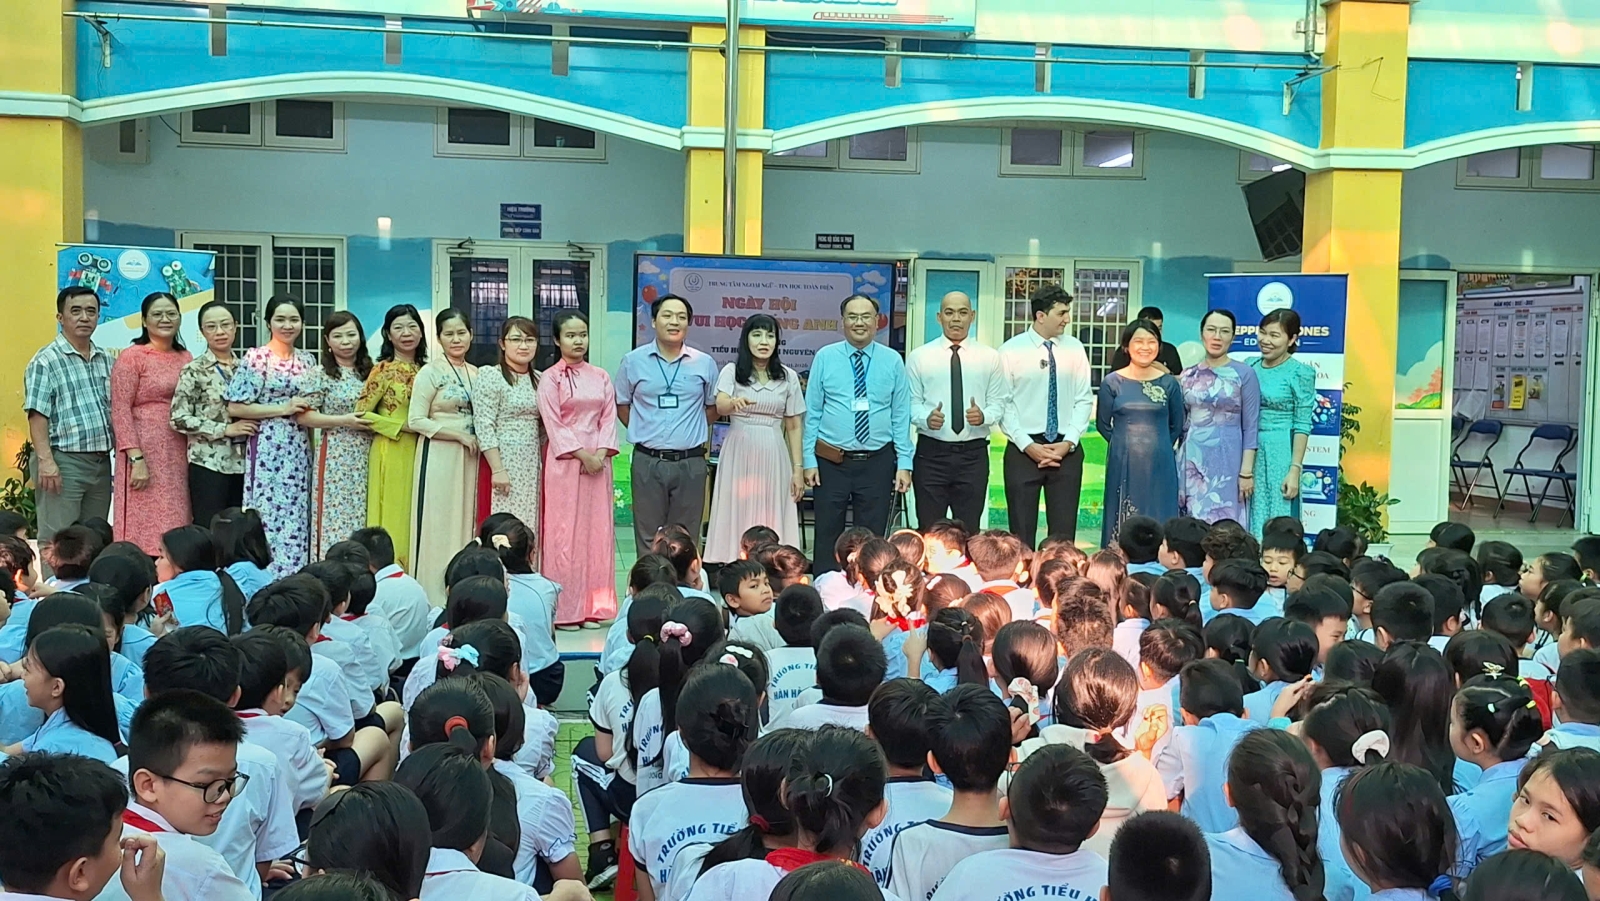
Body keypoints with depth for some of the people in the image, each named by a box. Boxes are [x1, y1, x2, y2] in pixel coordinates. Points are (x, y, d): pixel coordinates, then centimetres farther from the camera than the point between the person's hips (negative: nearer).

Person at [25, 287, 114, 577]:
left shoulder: (106, 360, 14)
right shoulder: (46, 361, -5)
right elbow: (37, 415, -11)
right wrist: (46, 461, -20)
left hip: (101, 462, 6)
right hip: (63, 461, -6)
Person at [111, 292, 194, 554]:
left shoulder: (186, 358, 14)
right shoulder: (131, 357, -2)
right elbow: (120, 411, -9)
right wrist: (137, 459, -17)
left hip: (179, 459, 6)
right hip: (145, 455, -5)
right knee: (145, 533, -6)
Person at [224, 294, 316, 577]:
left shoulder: (307, 360, 12)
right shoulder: (256, 357, -4)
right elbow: (235, 407, -9)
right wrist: (282, 409, -13)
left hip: (300, 450, 5)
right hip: (268, 448, -5)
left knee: (298, 517, 6)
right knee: (270, 514, -6)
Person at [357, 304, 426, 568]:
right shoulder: (384, 369, -6)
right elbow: (361, 413, -9)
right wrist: (402, 426, -14)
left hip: (419, 454, 6)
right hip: (391, 454, -6)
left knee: (415, 520, 7)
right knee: (393, 518, -4)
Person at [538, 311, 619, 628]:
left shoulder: (600, 377, 12)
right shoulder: (550, 378, -1)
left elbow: (609, 418, 6)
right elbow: (554, 425, -7)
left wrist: (601, 452, -9)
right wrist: (582, 455, -14)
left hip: (598, 460, 4)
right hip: (565, 461, -4)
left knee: (597, 529, 4)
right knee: (565, 531, -3)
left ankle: (594, 606, 11)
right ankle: (565, 609, 3)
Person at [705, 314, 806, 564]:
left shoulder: (788, 377, 7)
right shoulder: (731, 372, 2)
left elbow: (794, 427, 8)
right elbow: (720, 406, -17)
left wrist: (798, 468, 1)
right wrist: (735, 402, -41)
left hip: (773, 456, 1)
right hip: (739, 453, -1)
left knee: (771, 518, -1)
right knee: (736, 517, -1)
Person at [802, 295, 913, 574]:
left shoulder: (893, 361, 3)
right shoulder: (825, 358, 1)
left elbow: (901, 416, 3)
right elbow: (812, 412, 2)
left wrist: (904, 463, -2)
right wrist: (808, 459, -3)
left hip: (877, 463, 1)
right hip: (831, 462, 0)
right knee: (827, 538, 6)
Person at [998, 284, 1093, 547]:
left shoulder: (1075, 349, 6)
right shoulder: (1011, 350, -2)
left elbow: (1084, 399, 4)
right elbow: (1003, 404, -4)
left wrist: (1068, 442, -8)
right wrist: (1029, 446, -11)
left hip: (1067, 451, 2)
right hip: (1023, 450, -2)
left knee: (1064, 533, 4)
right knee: (1022, 533, 3)